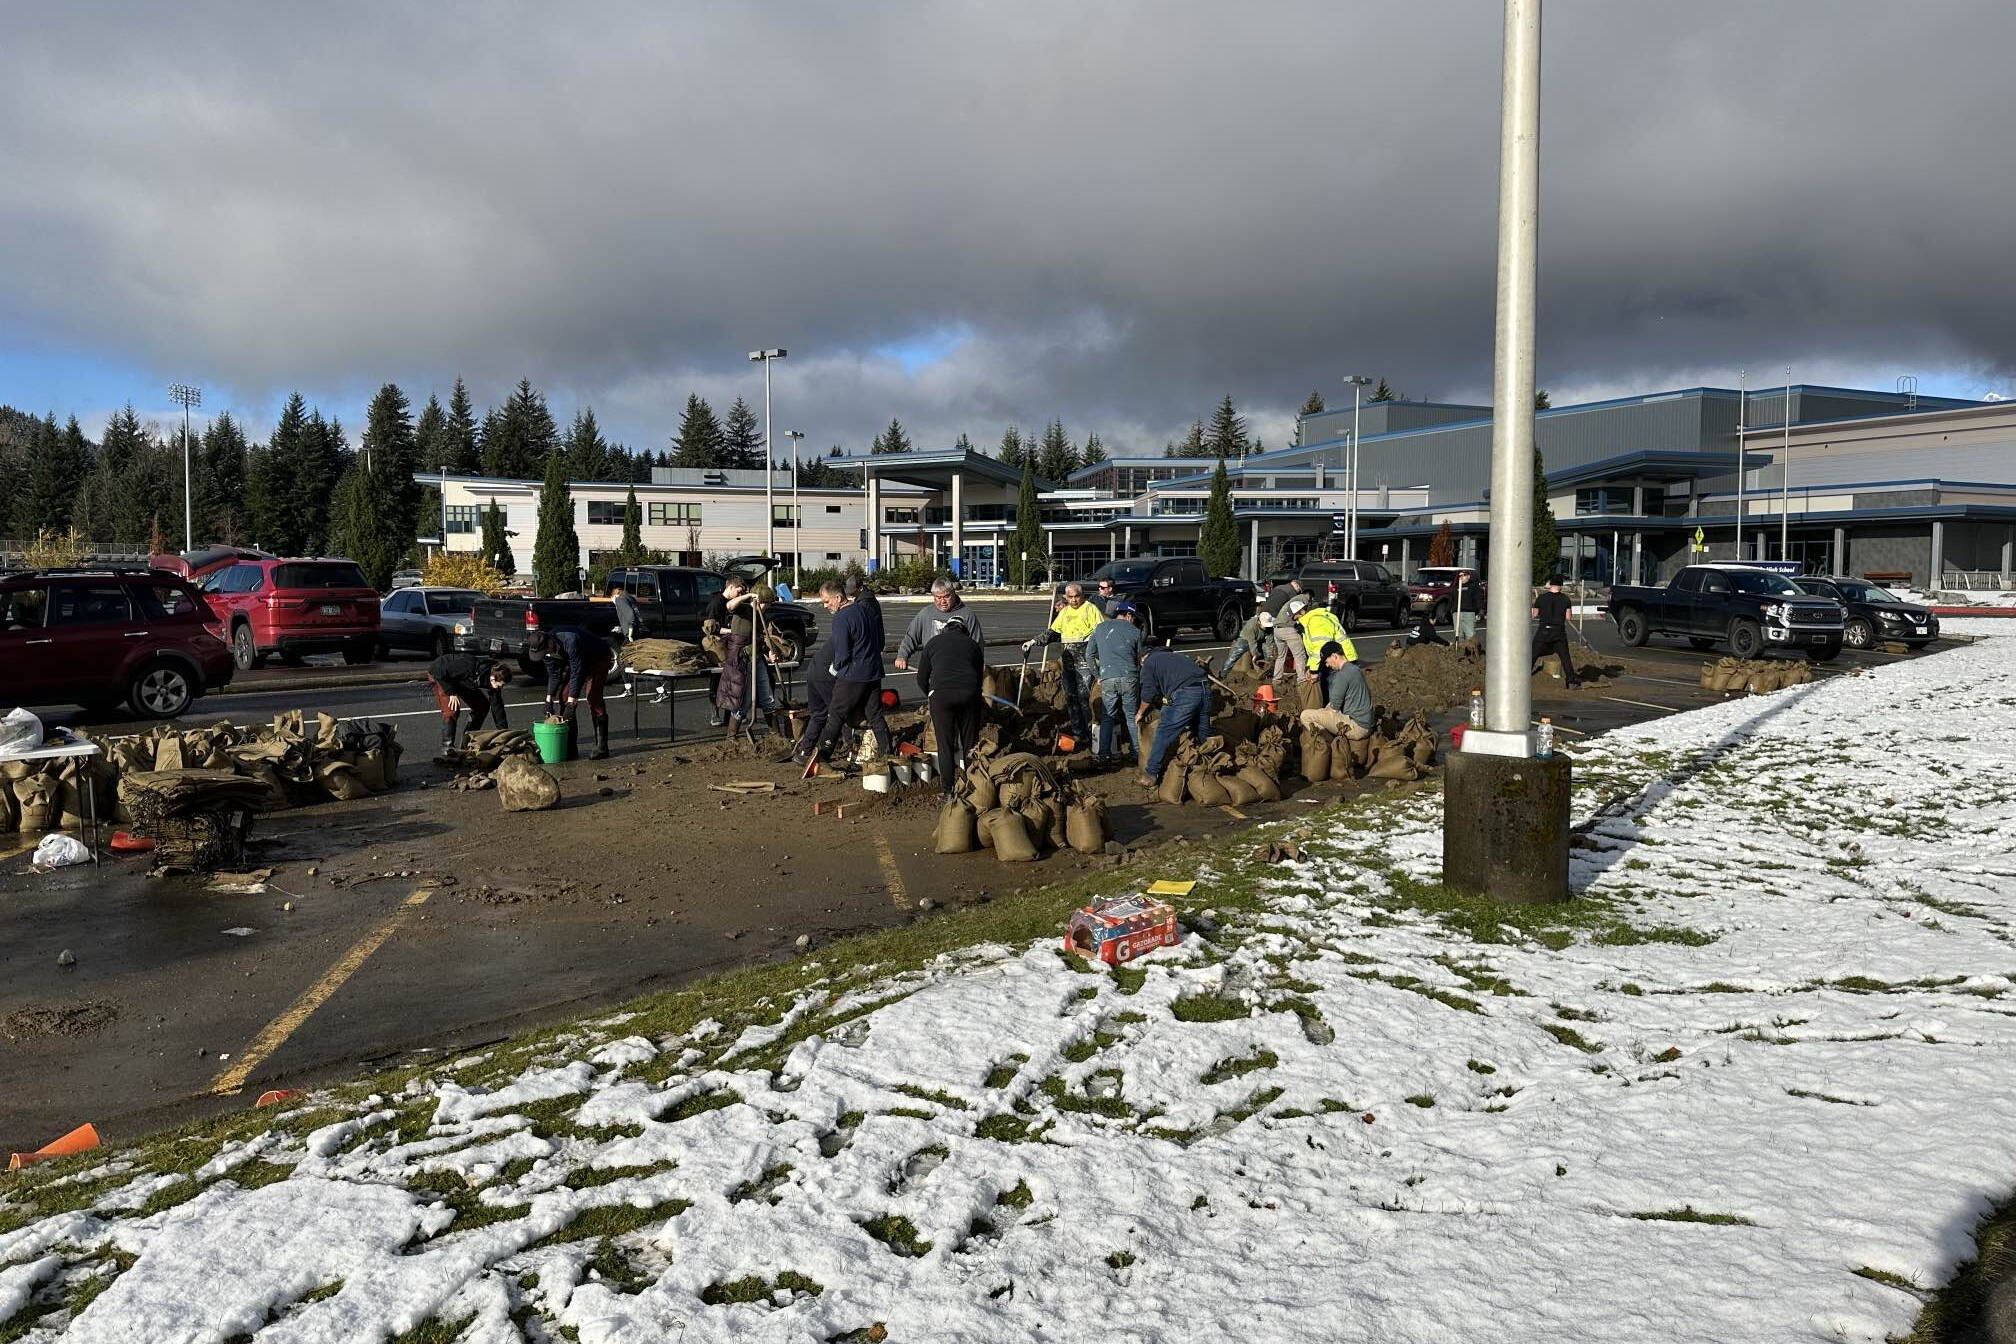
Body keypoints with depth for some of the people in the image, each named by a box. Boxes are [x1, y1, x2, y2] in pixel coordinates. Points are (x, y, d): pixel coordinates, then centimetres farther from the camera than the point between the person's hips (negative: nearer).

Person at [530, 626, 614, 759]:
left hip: (598, 659, -8)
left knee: (593, 698, -20)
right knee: (563, 697, -2)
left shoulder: (570, 642, -39)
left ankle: (602, 748, -18)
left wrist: (572, 702, -35)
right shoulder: (547, 648, -14)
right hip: (575, 662, 8)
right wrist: (549, 699, -9)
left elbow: (577, 673, -36)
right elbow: (553, 674, -3)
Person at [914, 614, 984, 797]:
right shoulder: (972, 644, 24)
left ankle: (947, 790, 8)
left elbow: (921, 679, 21)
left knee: (945, 745, 6)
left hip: (940, 693, -1)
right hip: (969, 692, 1)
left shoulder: (934, 642, 21)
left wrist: (929, 698, 37)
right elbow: (980, 675, 24)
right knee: (970, 742, 14)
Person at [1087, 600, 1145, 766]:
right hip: (1130, 678, -1)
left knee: (1107, 718, 7)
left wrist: (1098, 675, 18)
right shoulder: (1134, 630, 8)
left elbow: (1089, 655, 12)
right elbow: (1140, 658, 13)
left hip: (1107, 679, 1)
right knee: (1132, 717, 9)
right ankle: (1137, 753, 13)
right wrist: (1139, 679, 24)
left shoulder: (1100, 628, 11)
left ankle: (1104, 755, 1)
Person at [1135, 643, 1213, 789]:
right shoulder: (1175, 656, 36)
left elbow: (1148, 694, 12)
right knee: (1202, 734, 20)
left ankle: (1150, 776, -1)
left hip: (1184, 693, -7)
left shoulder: (1148, 663, 15)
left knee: (1164, 733, -1)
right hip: (1205, 689, 7)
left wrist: (1141, 713, 28)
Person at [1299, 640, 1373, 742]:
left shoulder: (1342, 675, -16)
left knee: (1306, 716, -11)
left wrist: (1324, 711, 9)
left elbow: (1334, 706, -15)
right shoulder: (1355, 669, 14)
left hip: (1356, 727, -10)